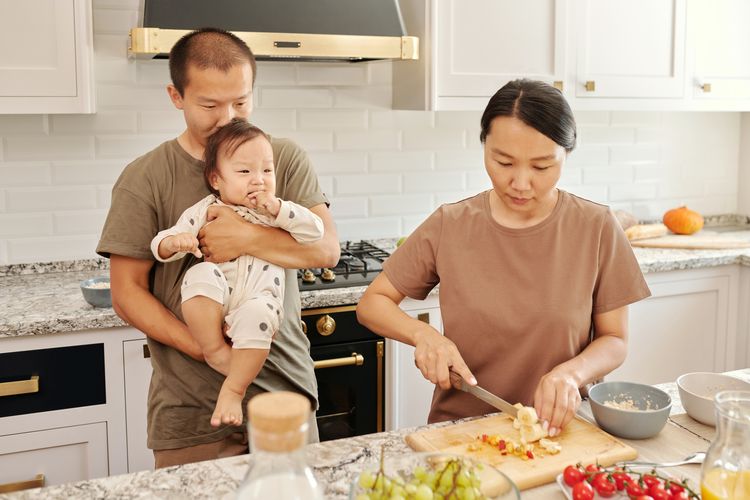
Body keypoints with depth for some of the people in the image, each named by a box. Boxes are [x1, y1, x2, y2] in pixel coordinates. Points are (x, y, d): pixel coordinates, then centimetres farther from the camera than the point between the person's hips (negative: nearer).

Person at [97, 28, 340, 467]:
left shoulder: (286, 159, 2)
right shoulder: (146, 179, -4)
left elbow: (327, 249, -6)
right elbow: (127, 293, -4)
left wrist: (248, 239, -21)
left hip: (285, 389, 2)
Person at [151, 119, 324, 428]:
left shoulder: (280, 212, 10)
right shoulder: (203, 211, 7)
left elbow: (315, 231, -2)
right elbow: (160, 247, 6)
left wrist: (276, 208, -11)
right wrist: (174, 242, -19)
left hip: (258, 303, 0)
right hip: (211, 310, 0)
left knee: (258, 313, -36)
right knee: (201, 275, -32)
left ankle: (234, 388, -20)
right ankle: (215, 352, -19)